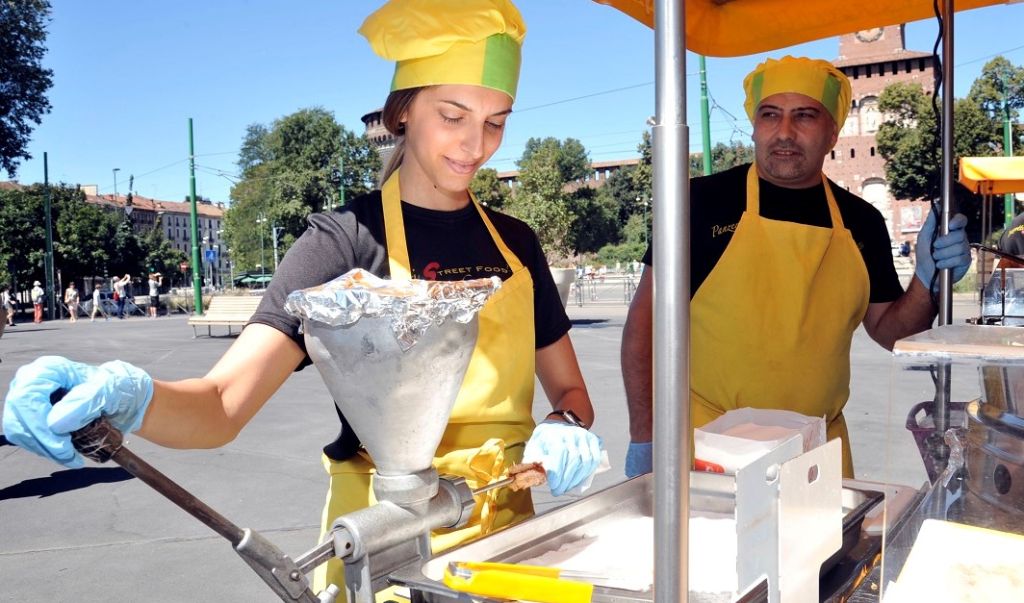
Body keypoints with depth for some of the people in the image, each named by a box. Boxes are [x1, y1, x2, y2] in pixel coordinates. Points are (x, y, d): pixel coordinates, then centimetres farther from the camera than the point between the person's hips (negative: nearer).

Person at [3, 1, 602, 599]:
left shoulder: (515, 242, 2)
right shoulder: (346, 239, -13)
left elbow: (569, 389, 9)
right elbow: (224, 404, -22)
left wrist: (567, 428, -13)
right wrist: (125, 395, -43)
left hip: (507, 529, 5)